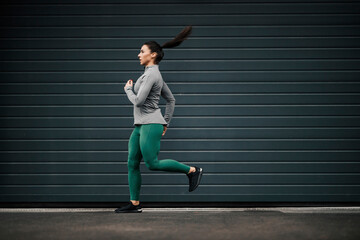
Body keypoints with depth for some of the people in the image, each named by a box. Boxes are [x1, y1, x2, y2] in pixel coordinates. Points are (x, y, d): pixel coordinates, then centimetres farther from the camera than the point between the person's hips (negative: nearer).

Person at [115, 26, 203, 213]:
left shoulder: (151, 74, -14)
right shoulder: (155, 74, 16)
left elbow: (138, 101, -20)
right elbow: (171, 100, 21)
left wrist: (128, 89, -1)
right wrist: (166, 123, 22)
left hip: (150, 125, -10)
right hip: (140, 126, 10)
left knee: (152, 164, -9)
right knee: (132, 164, 6)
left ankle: (192, 170, 1)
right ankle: (134, 203, 10)